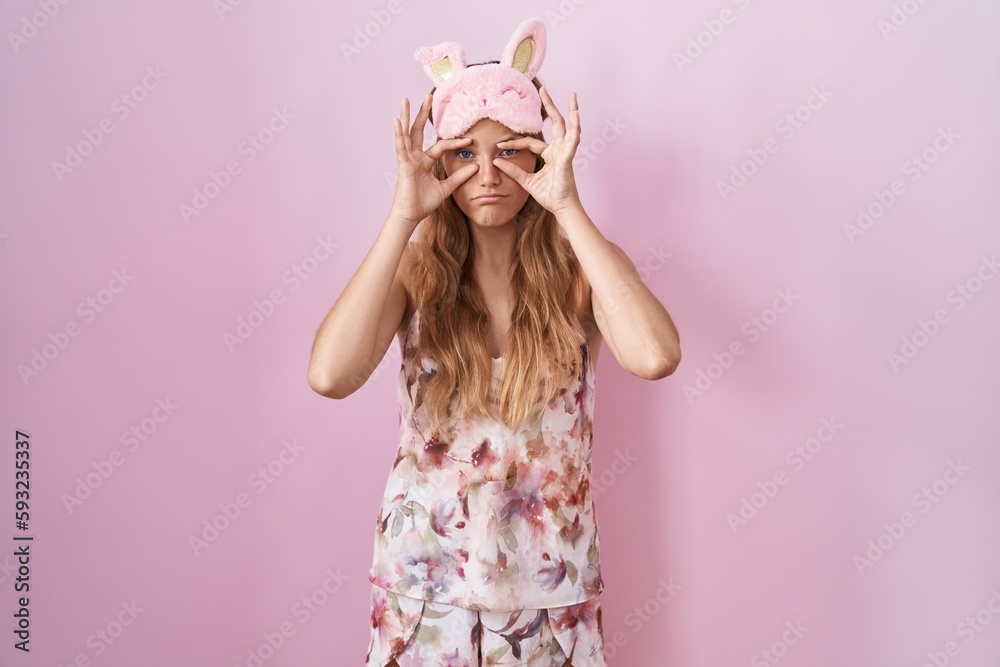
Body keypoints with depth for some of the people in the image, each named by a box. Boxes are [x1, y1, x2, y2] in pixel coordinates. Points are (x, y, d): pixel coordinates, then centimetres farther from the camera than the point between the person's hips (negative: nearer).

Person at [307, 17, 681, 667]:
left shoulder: (578, 271, -9)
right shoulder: (415, 270, -6)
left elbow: (656, 356, -30)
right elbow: (331, 375, -25)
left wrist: (567, 207, -25)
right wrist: (404, 215, -22)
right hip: (427, 563, 1)